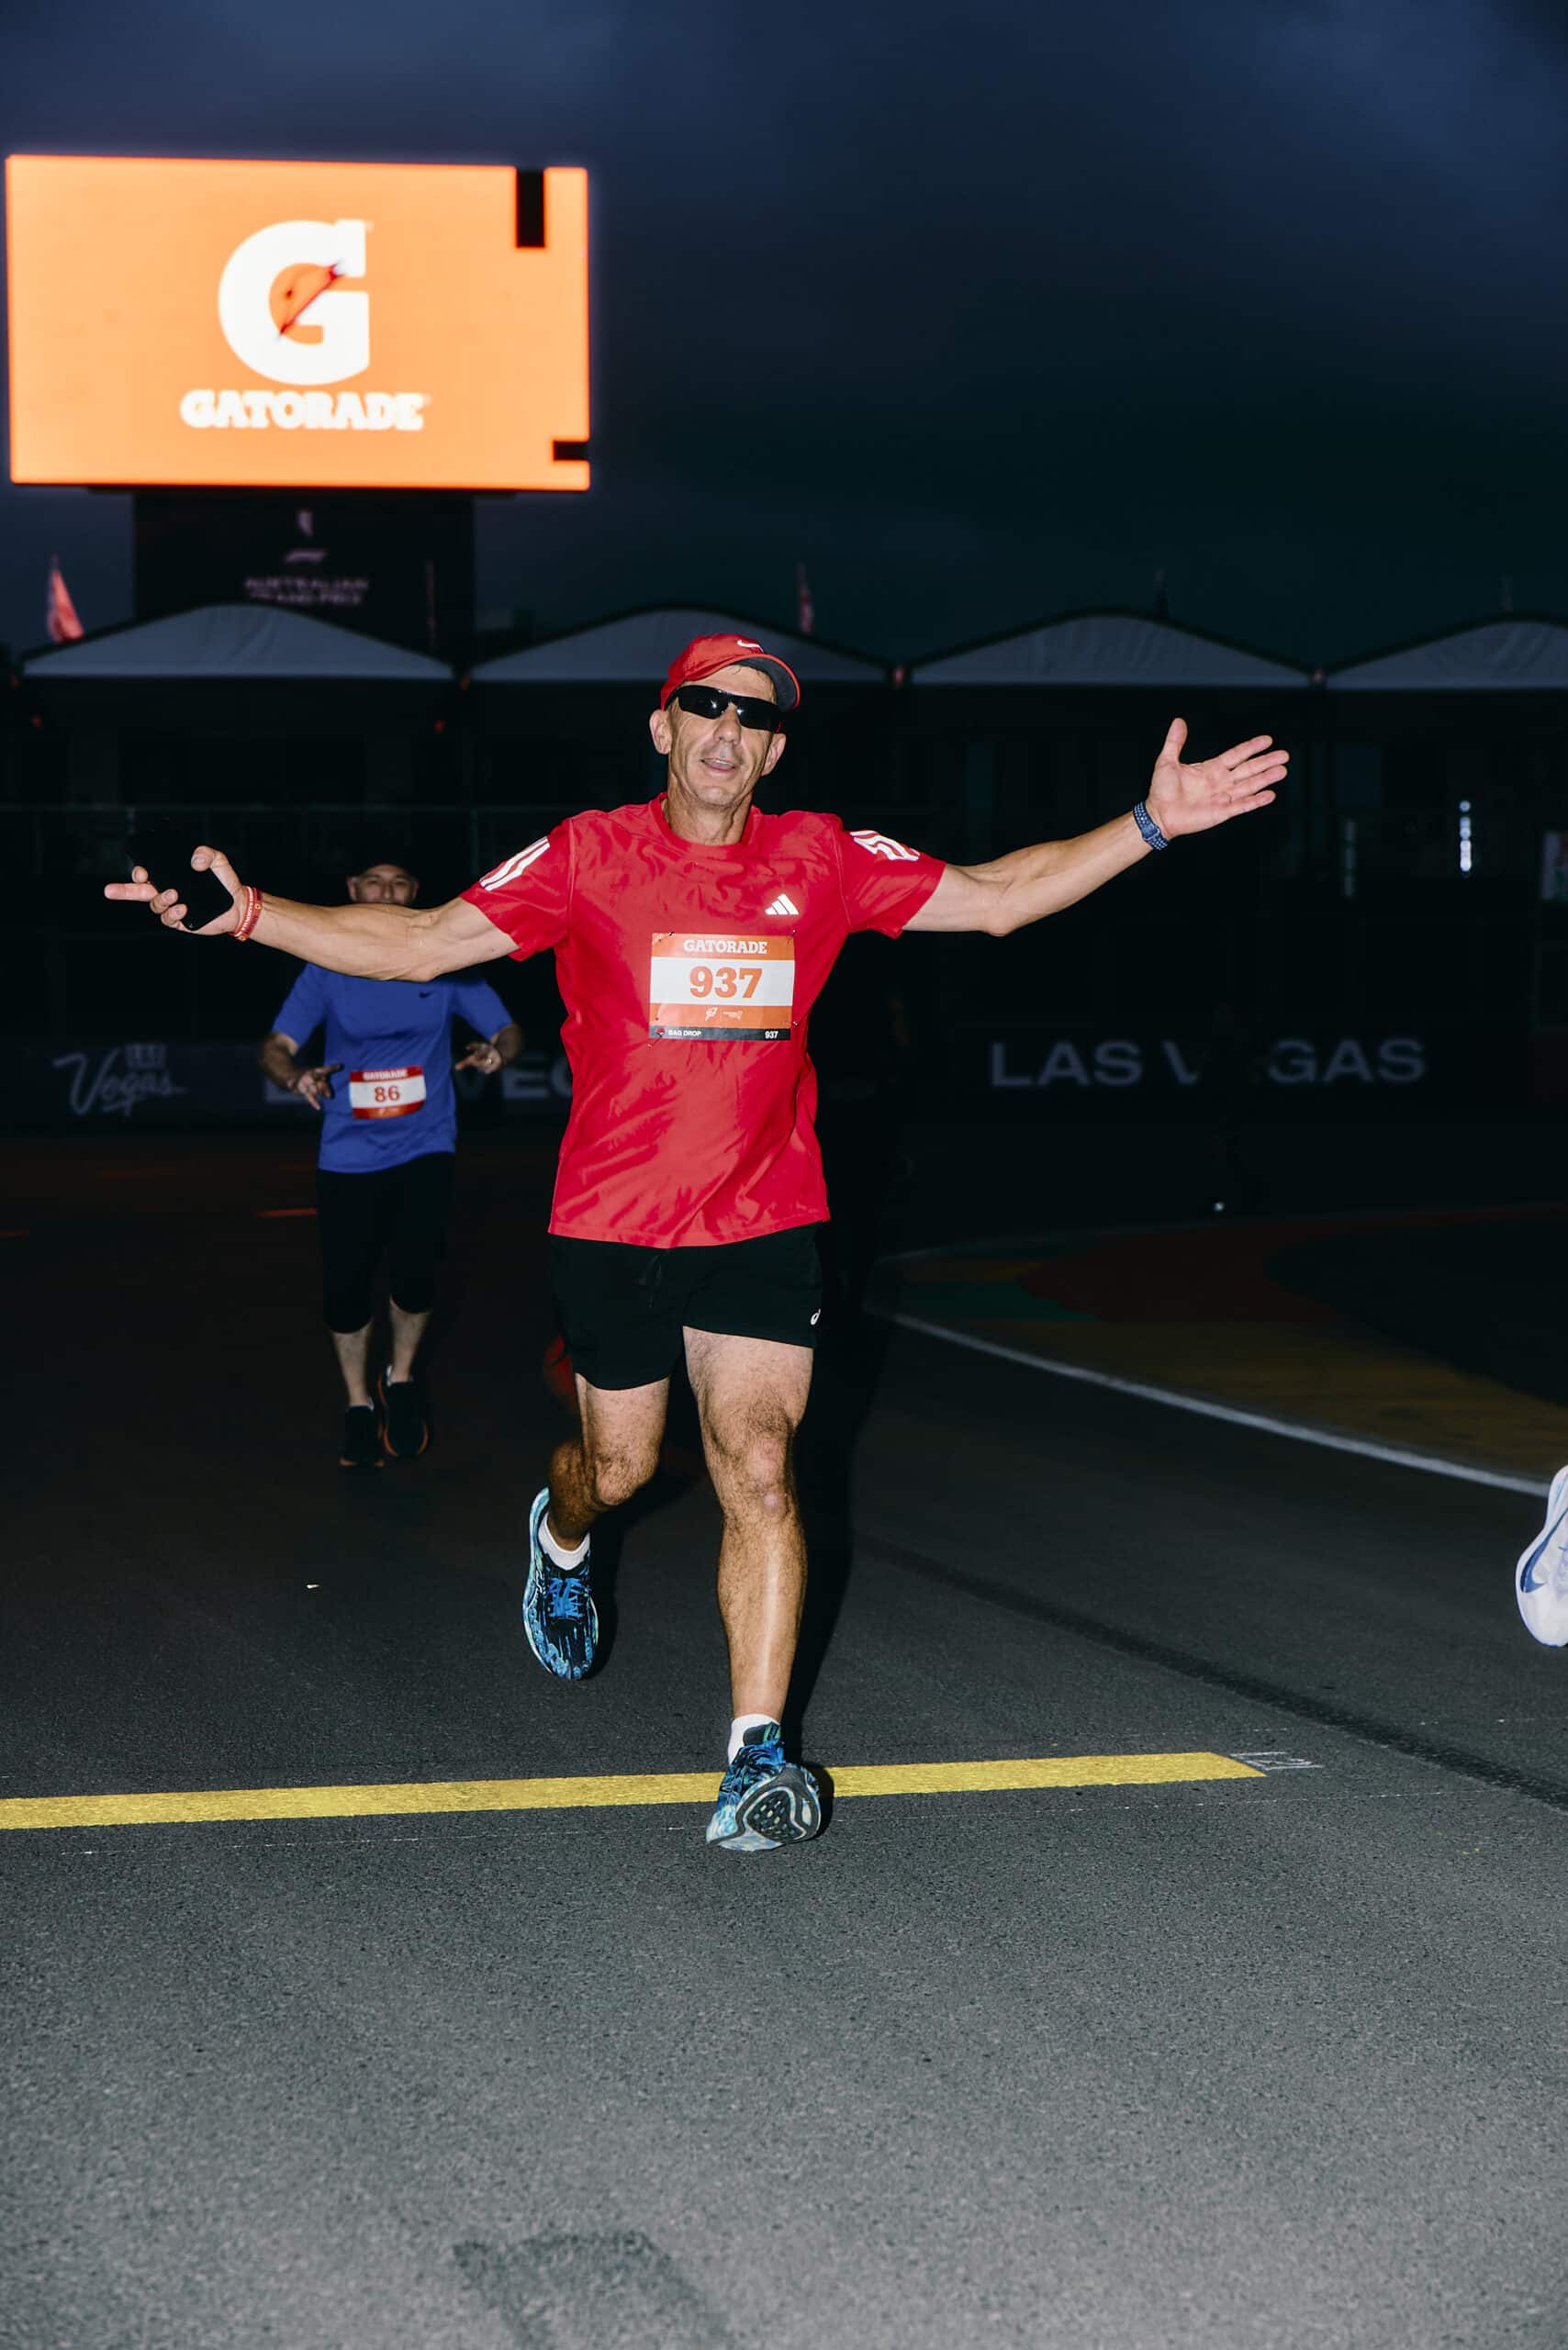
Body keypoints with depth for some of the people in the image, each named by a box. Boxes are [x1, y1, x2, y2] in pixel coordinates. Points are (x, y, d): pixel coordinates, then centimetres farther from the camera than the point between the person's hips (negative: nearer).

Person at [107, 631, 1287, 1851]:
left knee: (760, 1470, -12)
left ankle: (758, 1754, -10)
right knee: (621, 1464, 15)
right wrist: (246, 913, -13)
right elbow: (418, 942, -3)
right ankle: (563, 1536, 54)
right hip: (612, 1225, 0)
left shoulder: (821, 860, 1)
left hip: (766, 1223, 0)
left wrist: (1149, 825, -2)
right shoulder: (589, 857, -5)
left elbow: (995, 897, 7)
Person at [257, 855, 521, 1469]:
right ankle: (358, 1404, 24)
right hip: (349, 1155, 1)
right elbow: (276, 1047, -4)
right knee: (345, 1288, -1)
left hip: (424, 1147, -1)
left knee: (414, 1270, -18)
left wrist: (496, 1050, -22)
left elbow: (507, 1031, 2)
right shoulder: (328, 970, 1)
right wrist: (296, 1075, -27)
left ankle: (400, 1380, 11)